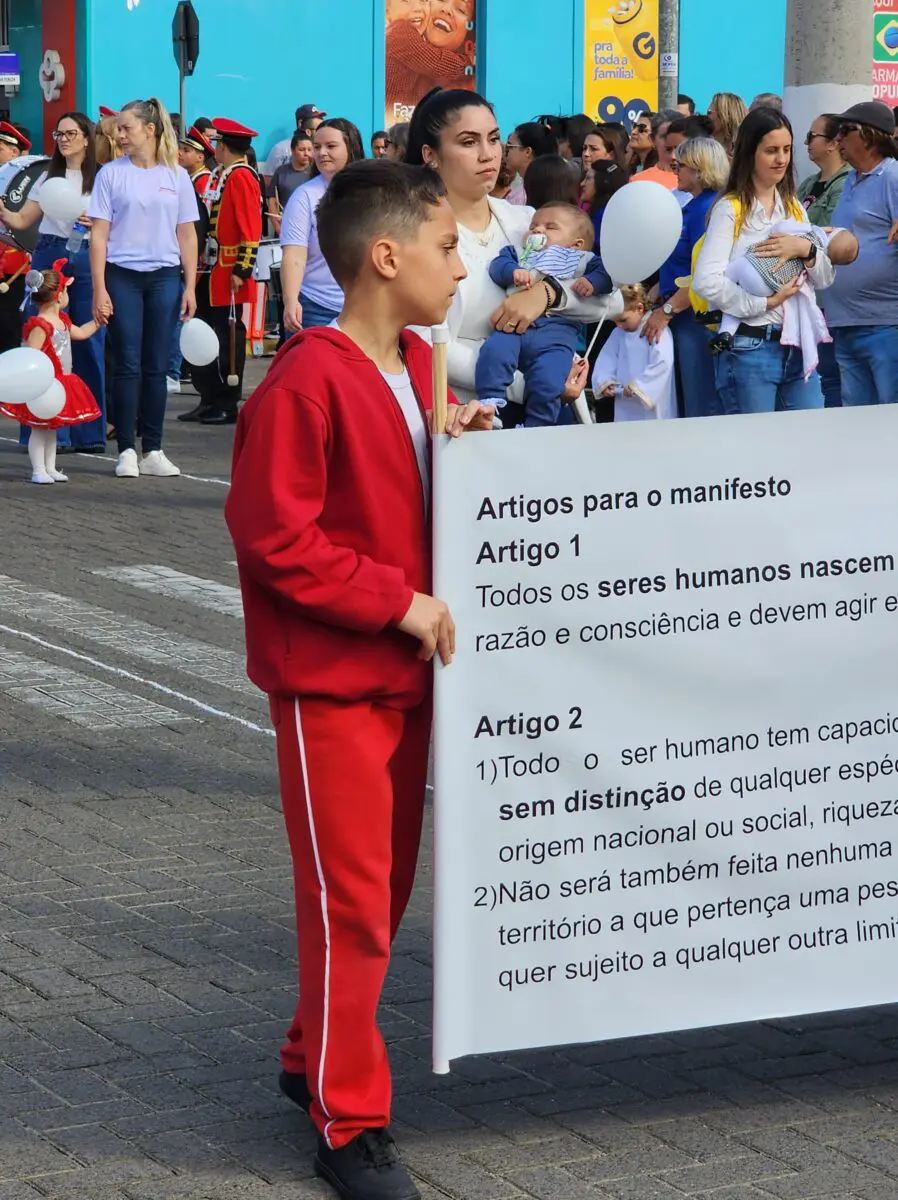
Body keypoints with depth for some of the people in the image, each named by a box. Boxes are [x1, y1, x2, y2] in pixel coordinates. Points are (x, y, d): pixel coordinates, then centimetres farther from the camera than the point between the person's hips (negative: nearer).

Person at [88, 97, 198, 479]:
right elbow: (99, 235, -1)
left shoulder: (176, 176, 6)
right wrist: (99, 289, -7)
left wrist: (190, 287, 4)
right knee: (128, 365, -2)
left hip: (165, 277, 2)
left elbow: (187, 235, 9)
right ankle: (127, 451, 3)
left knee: (156, 367, 4)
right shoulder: (111, 174, 1)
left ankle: (153, 451, 10)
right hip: (122, 276, -2)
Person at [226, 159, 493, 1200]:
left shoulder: (417, 366, 7)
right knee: (352, 900, -2)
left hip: (404, 673, 9)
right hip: (331, 681, -8)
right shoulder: (306, 383, -20)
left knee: (386, 883, 16)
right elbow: (272, 536, -22)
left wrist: (450, 441, 2)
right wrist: (398, 603, -20)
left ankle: (316, 1059, 34)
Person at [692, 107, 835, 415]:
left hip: (798, 347, 6)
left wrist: (806, 250, -8)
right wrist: (766, 303, -16)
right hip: (748, 349, -6)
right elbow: (706, 282, -18)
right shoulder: (731, 209, -6)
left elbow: (825, 279, 11)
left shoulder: (794, 207, 14)